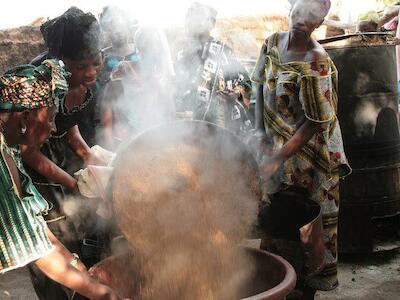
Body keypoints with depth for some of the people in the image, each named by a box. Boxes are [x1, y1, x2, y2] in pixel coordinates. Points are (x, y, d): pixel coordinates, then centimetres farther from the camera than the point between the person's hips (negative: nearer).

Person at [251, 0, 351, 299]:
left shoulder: (316, 63, -22)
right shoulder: (273, 43, -1)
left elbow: (315, 123, -21)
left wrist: (279, 158, -25)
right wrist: (261, 134, 2)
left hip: (307, 150, -6)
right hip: (276, 144, 6)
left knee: (306, 221, 2)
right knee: (275, 216, 15)